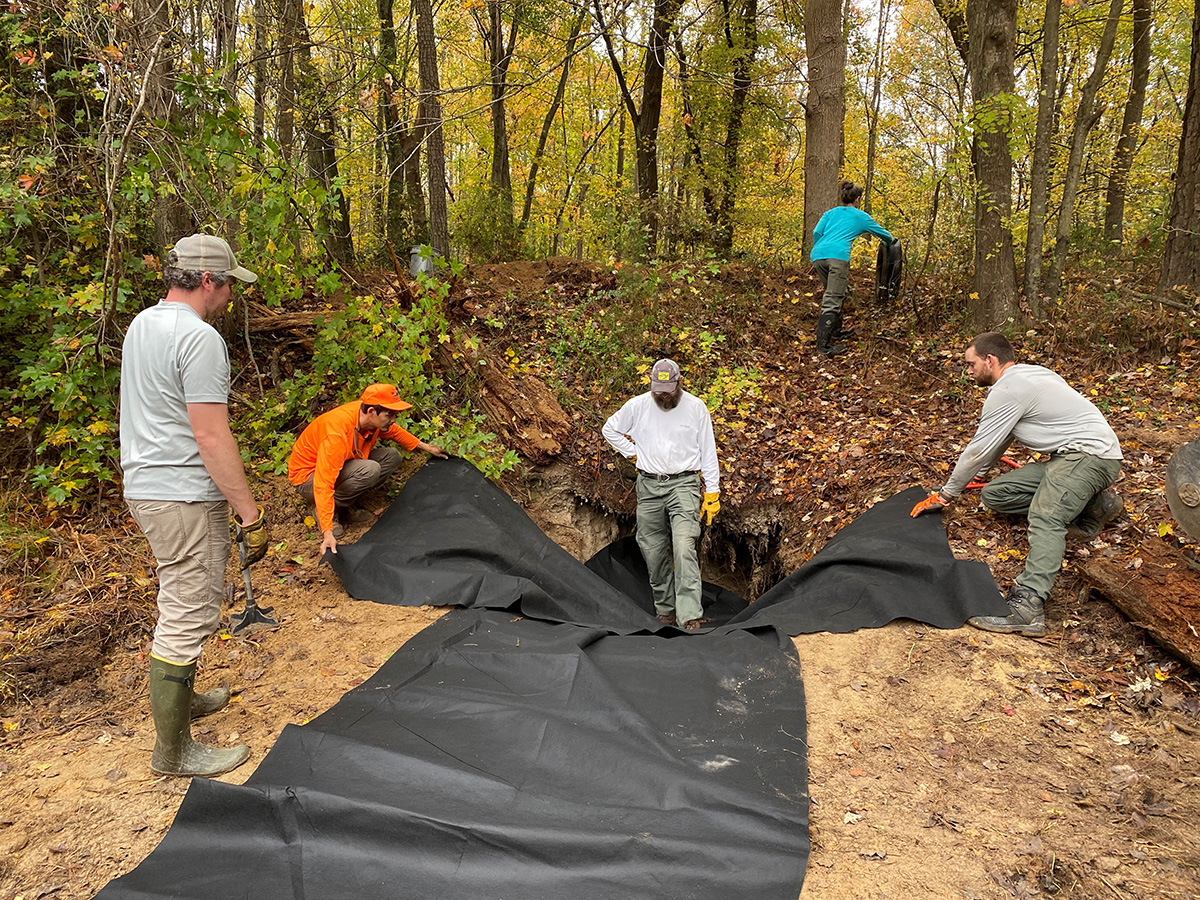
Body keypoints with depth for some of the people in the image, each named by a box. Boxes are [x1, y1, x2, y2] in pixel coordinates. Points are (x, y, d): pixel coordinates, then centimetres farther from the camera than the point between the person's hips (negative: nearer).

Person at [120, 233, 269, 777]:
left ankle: (179, 700, 40)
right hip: (185, 498, -10)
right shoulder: (199, 339, -19)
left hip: (143, 488, 10)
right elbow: (210, 436, -23)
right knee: (187, 617, -1)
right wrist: (251, 514, -20)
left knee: (184, 603, 24)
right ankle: (173, 750, 10)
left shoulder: (141, 324, 12)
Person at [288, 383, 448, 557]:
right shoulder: (337, 433, -38)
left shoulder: (370, 415, -14)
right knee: (370, 470, -31)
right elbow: (324, 484, -41)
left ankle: (345, 507, -3)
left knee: (392, 456, -3)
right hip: (308, 478, -8)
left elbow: (394, 431, 12)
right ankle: (319, 508, -13)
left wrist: (426, 447, 20)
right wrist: (328, 533, -45)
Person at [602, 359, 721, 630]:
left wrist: (712, 492, 2)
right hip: (649, 486, 3)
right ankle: (665, 608, 22)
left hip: (684, 484, -2)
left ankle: (690, 614, -21)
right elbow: (610, 430, 18)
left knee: (685, 547, -18)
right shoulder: (638, 405, 2)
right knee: (654, 551, 6)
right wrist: (634, 454, 7)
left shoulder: (696, 407, 0)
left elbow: (708, 452, 5)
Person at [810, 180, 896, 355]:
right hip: (838, 255, -5)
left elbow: (817, 232, 12)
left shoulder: (831, 213, 26)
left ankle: (836, 331, 30)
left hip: (818, 255, 5)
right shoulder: (861, 216, 19)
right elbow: (882, 232, 32)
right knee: (832, 300, -11)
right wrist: (891, 241, 52)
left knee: (837, 294, 22)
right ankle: (823, 344, -19)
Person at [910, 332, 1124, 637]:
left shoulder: (1007, 390, -13)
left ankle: (1028, 606, -52)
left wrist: (945, 494, 2)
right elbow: (998, 439, 30)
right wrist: (978, 472, 41)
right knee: (994, 494, 6)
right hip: (1067, 456, 11)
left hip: (1091, 453, -11)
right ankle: (1089, 503, 8)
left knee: (1045, 518, -33)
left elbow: (978, 450, -9)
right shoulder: (1026, 373, 18)